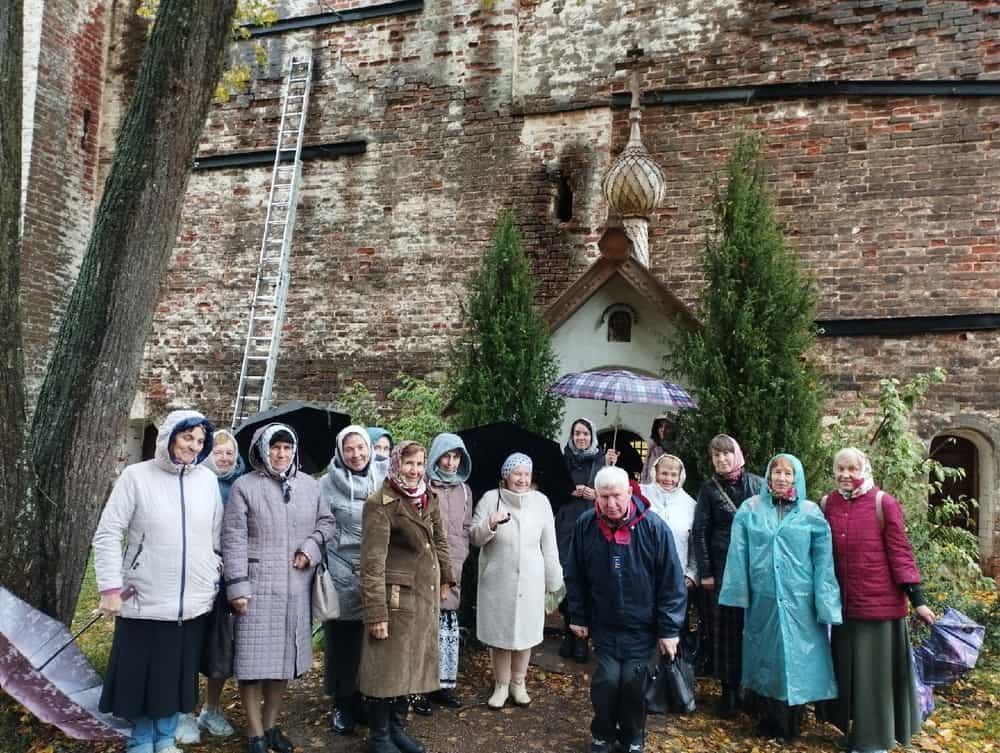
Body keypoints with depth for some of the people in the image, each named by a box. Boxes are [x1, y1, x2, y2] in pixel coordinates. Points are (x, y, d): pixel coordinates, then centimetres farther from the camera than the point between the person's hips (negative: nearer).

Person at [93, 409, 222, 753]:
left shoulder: (208, 480, 2)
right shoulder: (136, 476, -8)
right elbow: (108, 534, -8)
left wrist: (216, 575, 10)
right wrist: (110, 587, -13)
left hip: (193, 601, 3)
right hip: (145, 599, -3)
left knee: (177, 674, 14)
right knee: (140, 674, 9)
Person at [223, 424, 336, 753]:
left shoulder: (309, 485, 7)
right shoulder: (244, 486, -5)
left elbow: (327, 521, 15)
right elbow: (234, 539, -8)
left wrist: (311, 546, -4)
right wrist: (237, 586, -12)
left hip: (296, 587, 4)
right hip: (258, 586, -4)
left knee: (285, 656, 13)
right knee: (255, 659, 0)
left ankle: (271, 725, 30)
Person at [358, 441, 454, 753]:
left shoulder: (428, 497, 6)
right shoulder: (380, 503, -15)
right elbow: (372, 561, -18)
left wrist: (445, 578, 20)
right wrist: (376, 612, -20)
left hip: (425, 593, 7)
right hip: (397, 595, -7)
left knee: (411, 662, 16)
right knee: (388, 665, 4)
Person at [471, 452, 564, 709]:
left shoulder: (540, 501, 0)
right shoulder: (490, 498, -5)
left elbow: (549, 545, 5)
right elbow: (474, 537, -3)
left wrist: (554, 579, 7)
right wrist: (489, 525, -23)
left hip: (530, 580, 1)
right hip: (497, 579, -1)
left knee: (525, 632, 8)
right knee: (499, 632, 8)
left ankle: (518, 683, 29)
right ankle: (501, 685, 26)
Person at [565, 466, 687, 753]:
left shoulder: (653, 527, -16)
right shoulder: (586, 525, -9)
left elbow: (671, 582, -11)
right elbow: (575, 577, 3)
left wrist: (669, 629, -10)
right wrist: (578, 617, 5)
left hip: (642, 627, -1)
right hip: (604, 625, 1)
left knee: (634, 683, 4)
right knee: (607, 680, -1)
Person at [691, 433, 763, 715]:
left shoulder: (758, 484, 4)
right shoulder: (709, 489, 3)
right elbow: (699, 532, 1)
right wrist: (705, 572, -5)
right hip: (722, 568, -1)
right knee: (725, 630, 3)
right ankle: (729, 690, 15)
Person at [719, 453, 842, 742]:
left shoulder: (811, 512, 2)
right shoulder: (750, 509, 2)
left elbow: (823, 561, 0)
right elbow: (738, 554, 1)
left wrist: (825, 603, -5)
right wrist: (738, 593, -4)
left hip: (799, 599, -1)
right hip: (762, 599, 1)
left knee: (796, 656, 5)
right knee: (765, 655, 10)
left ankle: (791, 724, 22)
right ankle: (768, 721, 26)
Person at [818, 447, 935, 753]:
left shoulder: (884, 504, -9)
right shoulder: (826, 505, 2)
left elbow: (900, 551, -9)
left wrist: (917, 599, -10)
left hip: (880, 601, -4)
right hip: (843, 603, 4)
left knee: (876, 669, 6)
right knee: (847, 668, 15)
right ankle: (855, 728, 33)